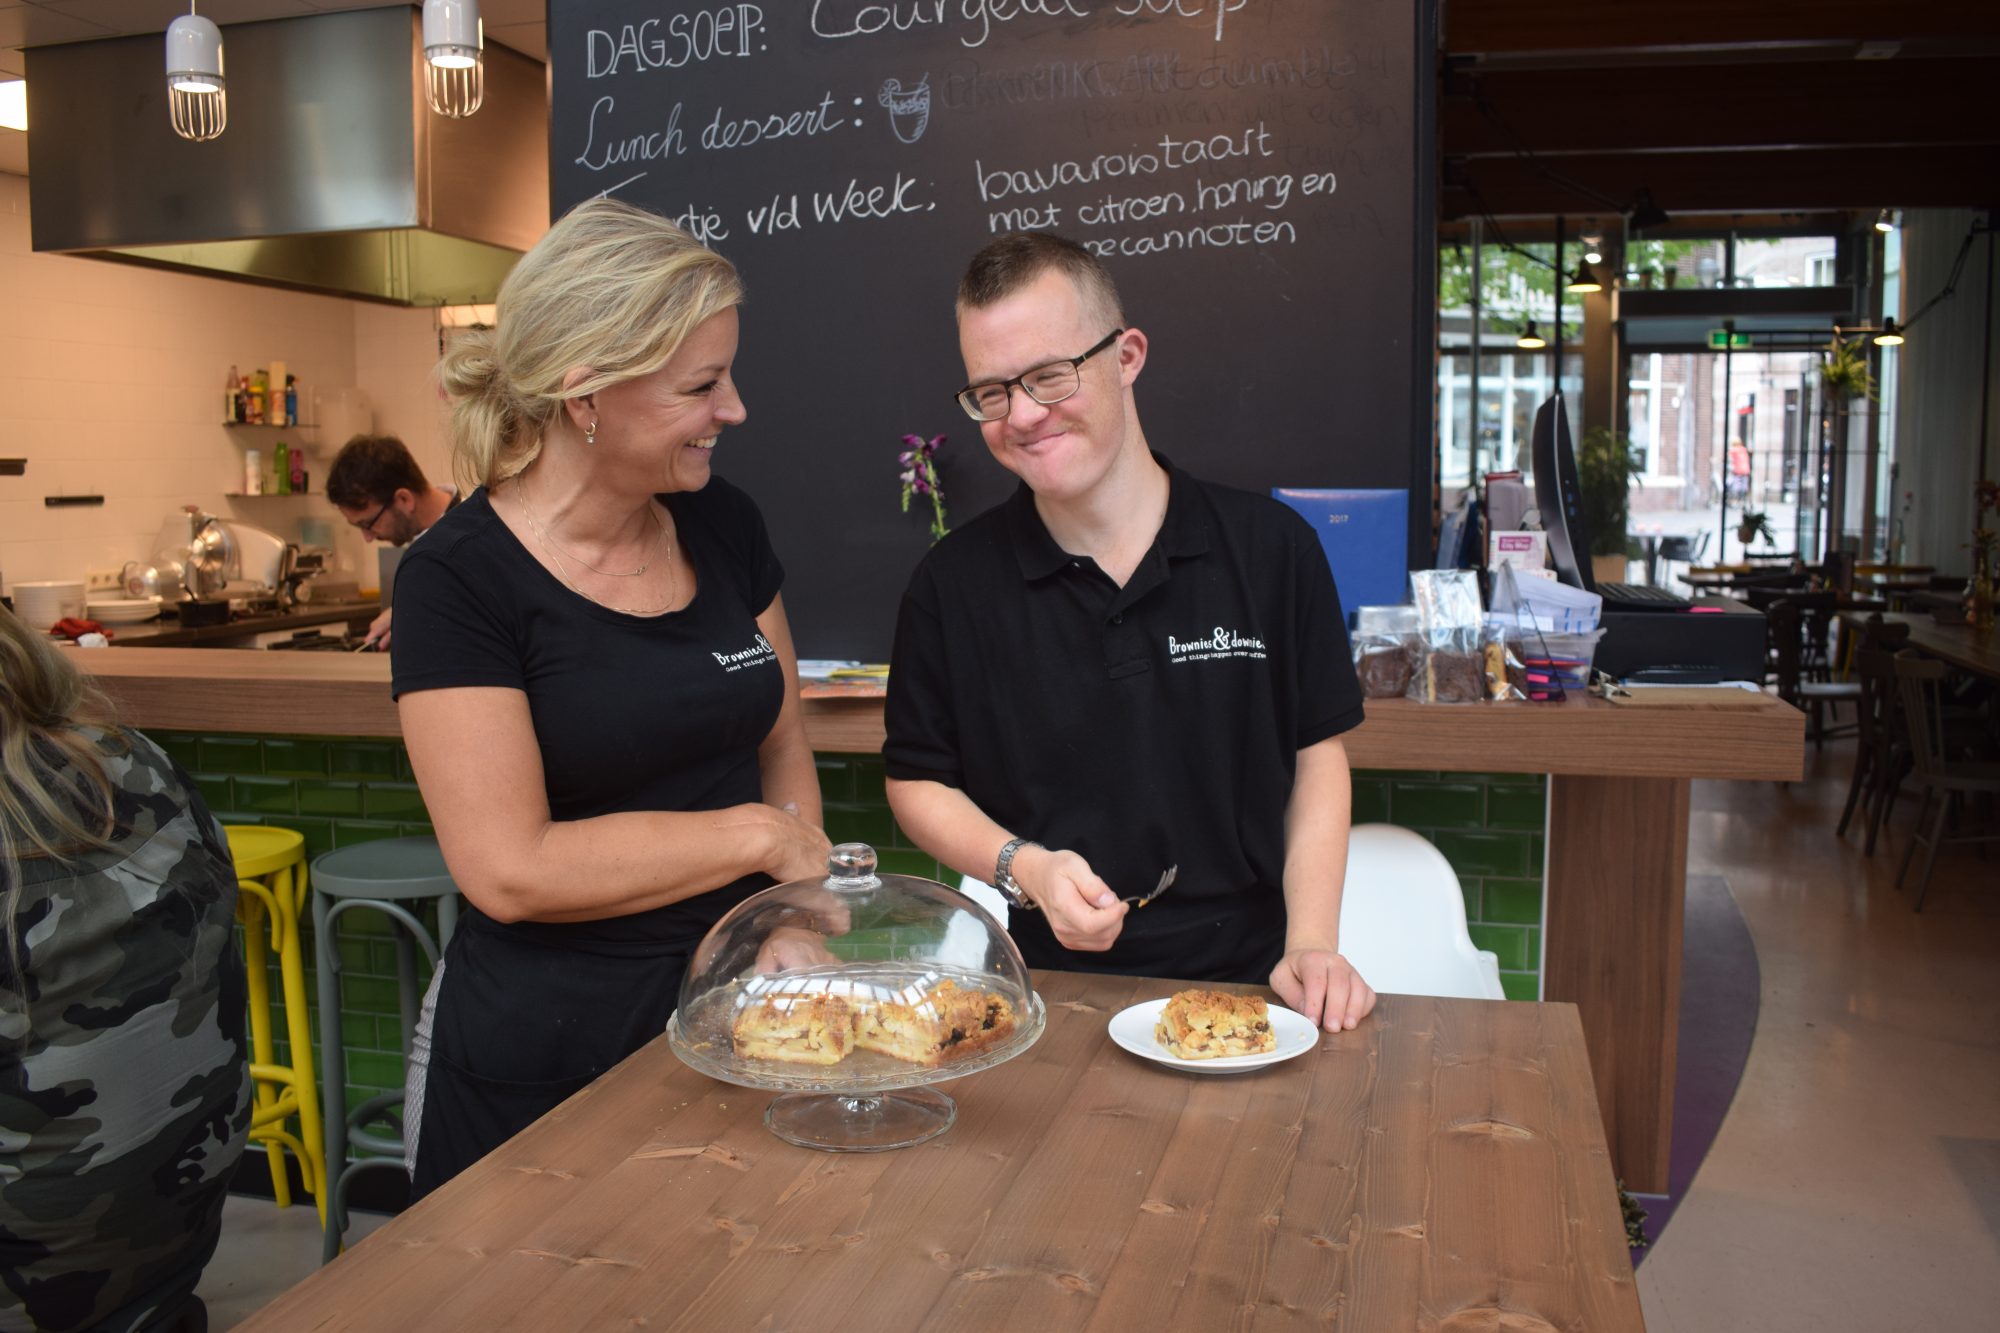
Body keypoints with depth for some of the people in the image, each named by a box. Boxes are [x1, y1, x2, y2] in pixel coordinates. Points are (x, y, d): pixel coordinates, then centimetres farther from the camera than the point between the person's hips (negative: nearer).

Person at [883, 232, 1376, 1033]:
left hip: (1245, 980, 0)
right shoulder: (953, 583, -1)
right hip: (1056, 990, 0)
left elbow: (1316, 757, 6)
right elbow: (917, 780, 8)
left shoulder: (1272, 550, -1)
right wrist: (1025, 867, -9)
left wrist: (1311, 944, -4)